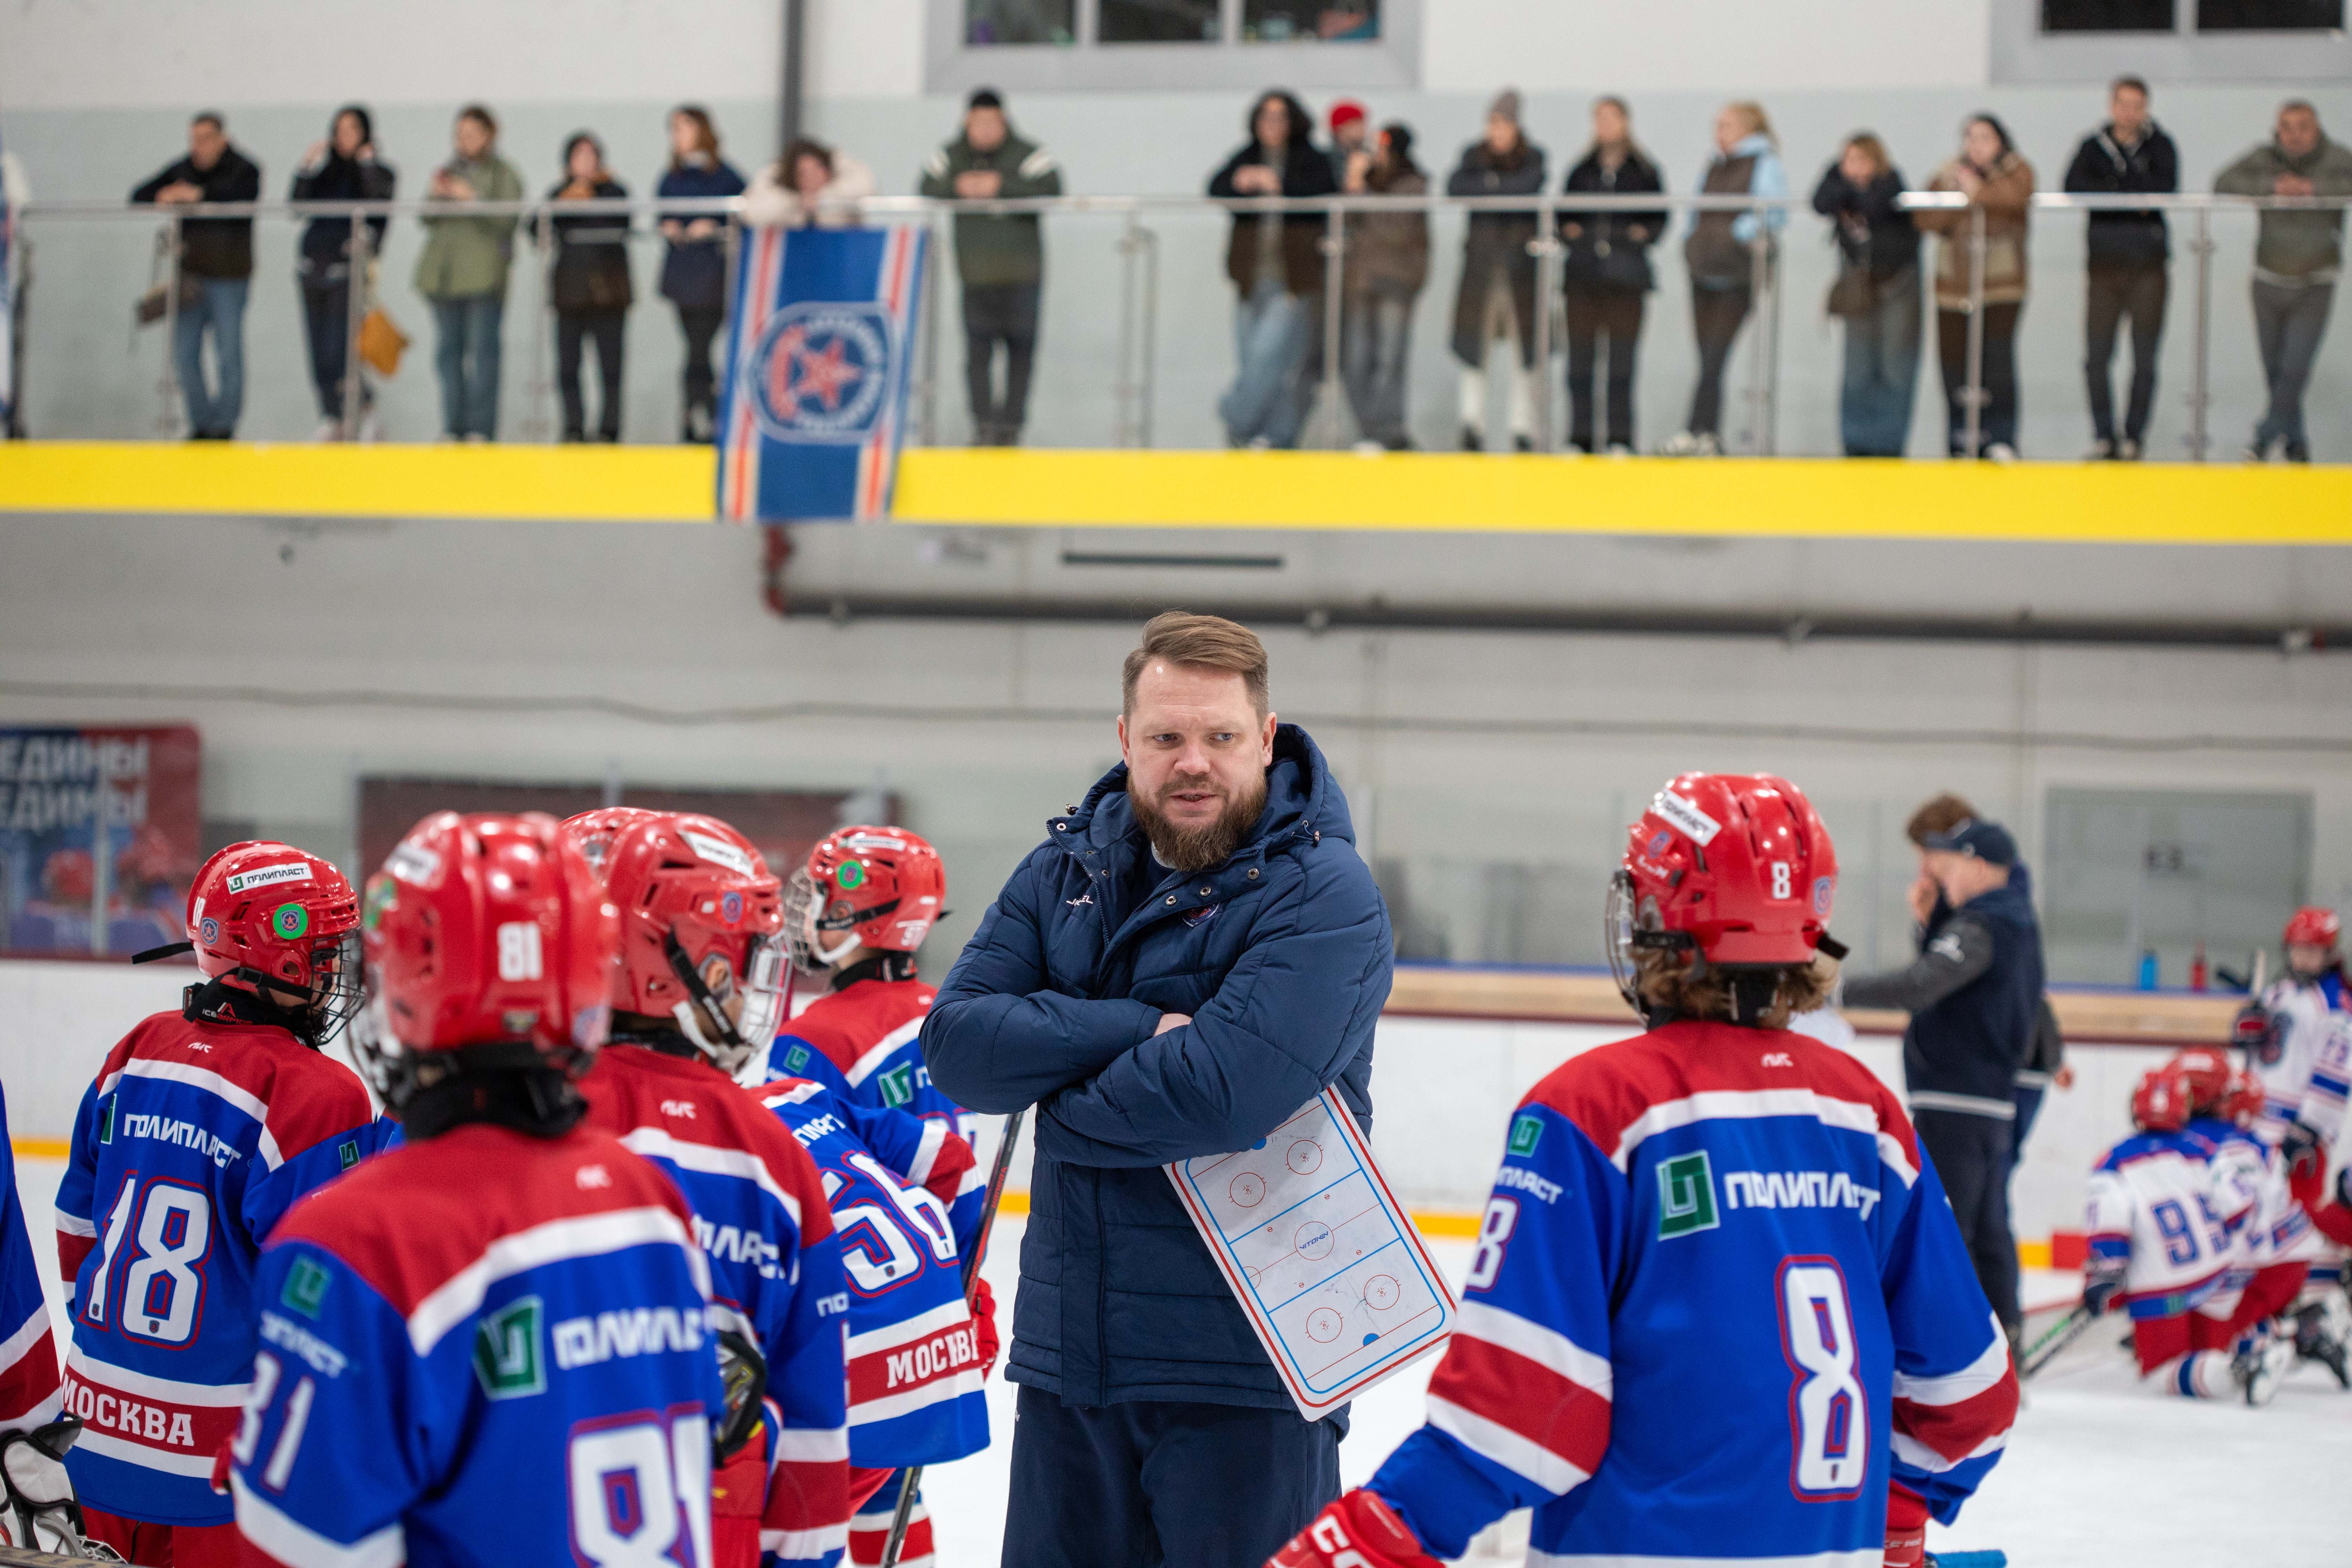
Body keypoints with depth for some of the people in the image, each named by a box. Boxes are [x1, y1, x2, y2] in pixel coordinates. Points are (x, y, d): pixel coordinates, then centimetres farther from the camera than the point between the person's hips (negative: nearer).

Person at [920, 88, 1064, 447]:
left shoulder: (1028, 155, -5)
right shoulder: (952, 156, 8)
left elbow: (1051, 189, -17)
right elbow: (926, 190, 6)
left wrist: (1002, 186, -23)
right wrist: (958, 187, -14)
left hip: (1021, 273, -2)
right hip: (976, 275, 2)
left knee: (1021, 349, 4)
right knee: (977, 350, -7)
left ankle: (1011, 424, 13)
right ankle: (984, 423, -8)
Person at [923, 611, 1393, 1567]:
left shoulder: (1324, 895, -11)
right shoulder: (1065, 871, 9)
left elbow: (1228, 1092, -25)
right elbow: (957, 1045, -4)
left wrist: (1059, 1107, -9)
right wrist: (1136, 1031, -16)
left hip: (1242, 1363, -6)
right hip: (1070, 1350, 6)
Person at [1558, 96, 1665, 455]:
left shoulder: (1644, 171, 6)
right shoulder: (1582, 170, 13)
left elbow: (1660, 217, 7)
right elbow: (1563, 212, 18)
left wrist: (1643, 235, -10)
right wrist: (1568, 231, -2)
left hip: (1626, 275, -2)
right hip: (1583, 274, 2)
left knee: (1621, 357, -5)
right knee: (1580, 355, -1)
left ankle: (1620, 438, -2)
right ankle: (1580, 436, 3)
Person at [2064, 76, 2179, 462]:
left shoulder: (2160, 146, 5)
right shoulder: (2093, 147, 8)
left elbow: (2166, 190, -11)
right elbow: (2074, 187, -10)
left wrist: (2109, 187, -10)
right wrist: (2136, 196, -14)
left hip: (2149, 265, -1)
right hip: (2104, 260, 1)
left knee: (2144, 358, 0)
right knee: (2096, 357, -2)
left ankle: (2133, 437, 9)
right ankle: (2104, 436, 9)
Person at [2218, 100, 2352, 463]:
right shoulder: (2264, 159, -7)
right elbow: (2224, 182, -20)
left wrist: (2314, 187, -32)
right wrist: (2273, 185, -31)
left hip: (2315, 286, -2)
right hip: (2269, 282, 2)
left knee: (2295, 369, -14)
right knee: (2275, 371, 9)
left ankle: (2263, 441, -9)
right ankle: (2295, 442, 27)